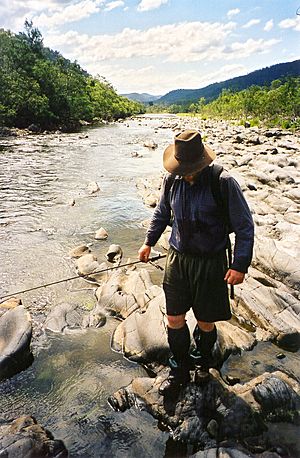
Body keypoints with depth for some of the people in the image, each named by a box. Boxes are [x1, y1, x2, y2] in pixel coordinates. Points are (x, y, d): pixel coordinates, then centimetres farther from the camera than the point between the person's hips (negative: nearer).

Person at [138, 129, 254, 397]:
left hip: (210, 263, -3)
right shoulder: (172, 179, -2)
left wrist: (240, 265, -15)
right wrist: (149, 242, 19)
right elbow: (162, 212, 17)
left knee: (205, 324, 11)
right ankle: (180, 372, 32)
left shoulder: (223, 183, -16)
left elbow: (245, 226, -10)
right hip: (178, 258, 4)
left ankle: (203, 363, 43)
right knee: (174, 320, 8)